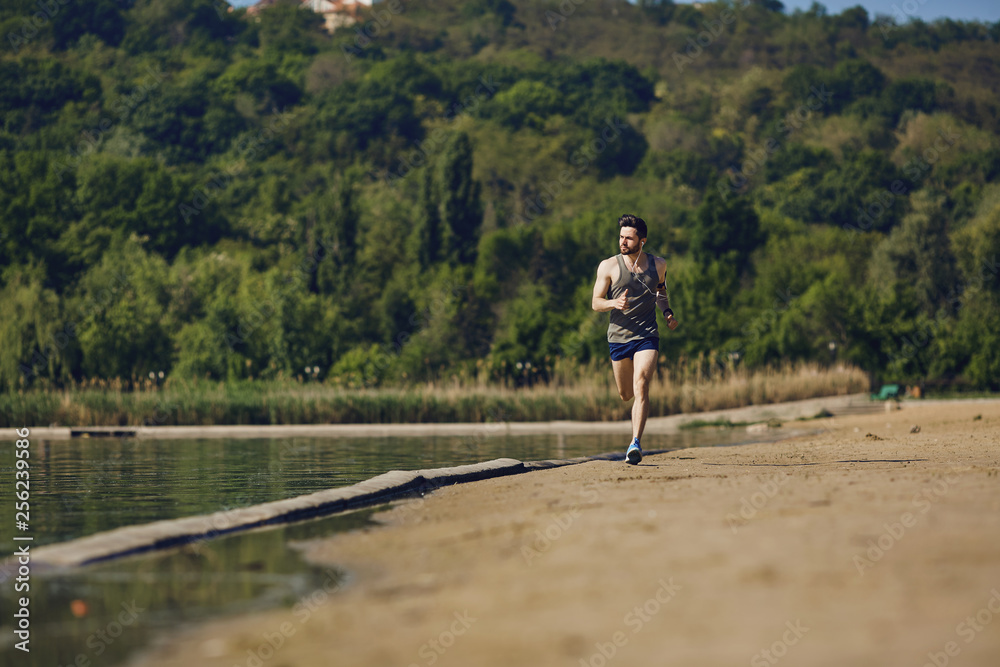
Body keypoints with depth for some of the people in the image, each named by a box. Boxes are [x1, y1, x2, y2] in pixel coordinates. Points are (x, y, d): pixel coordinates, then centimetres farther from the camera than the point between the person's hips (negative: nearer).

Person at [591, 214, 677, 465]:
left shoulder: (658, 265, 4)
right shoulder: (609, 266, -3)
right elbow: (596, 303, -1)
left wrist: (668, 312, 6)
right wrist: (614, 303, -22)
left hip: (647, 336, -1)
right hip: (618, 336, 1)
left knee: (641, 387, -20)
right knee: (626, 394, 12)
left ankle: (635, 443, -24)